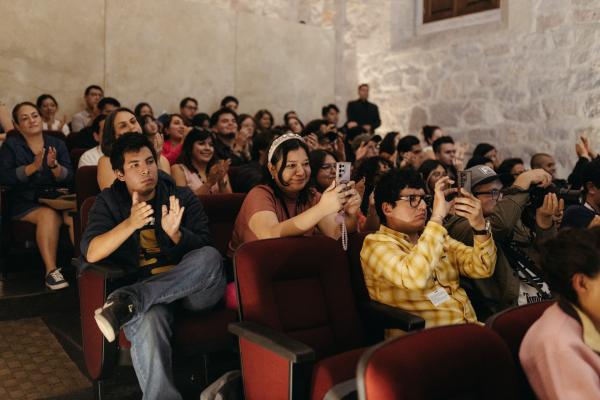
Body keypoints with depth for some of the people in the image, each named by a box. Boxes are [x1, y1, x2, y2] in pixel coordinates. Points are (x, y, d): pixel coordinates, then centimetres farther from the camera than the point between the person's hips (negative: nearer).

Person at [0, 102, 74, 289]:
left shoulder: (57, 144, 15)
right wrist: (33, 167, -17)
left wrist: (54, 165, -17)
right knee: (49, 215, -34)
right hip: (24, 202, -2)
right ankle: (51, 270, -30)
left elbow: (68, 178, 4)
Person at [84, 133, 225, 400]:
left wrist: (175, 233, -19)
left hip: (195, 289, 1)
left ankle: (128, 301, -37)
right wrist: (131, 223, -20)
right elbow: (90, 254, -5)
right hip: (147, 292, -1)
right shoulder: (109, 201, 11)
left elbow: (204, 250, 2)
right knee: (148, 320, -37)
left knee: (210, 257, -33)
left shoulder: (183, 197, 10)